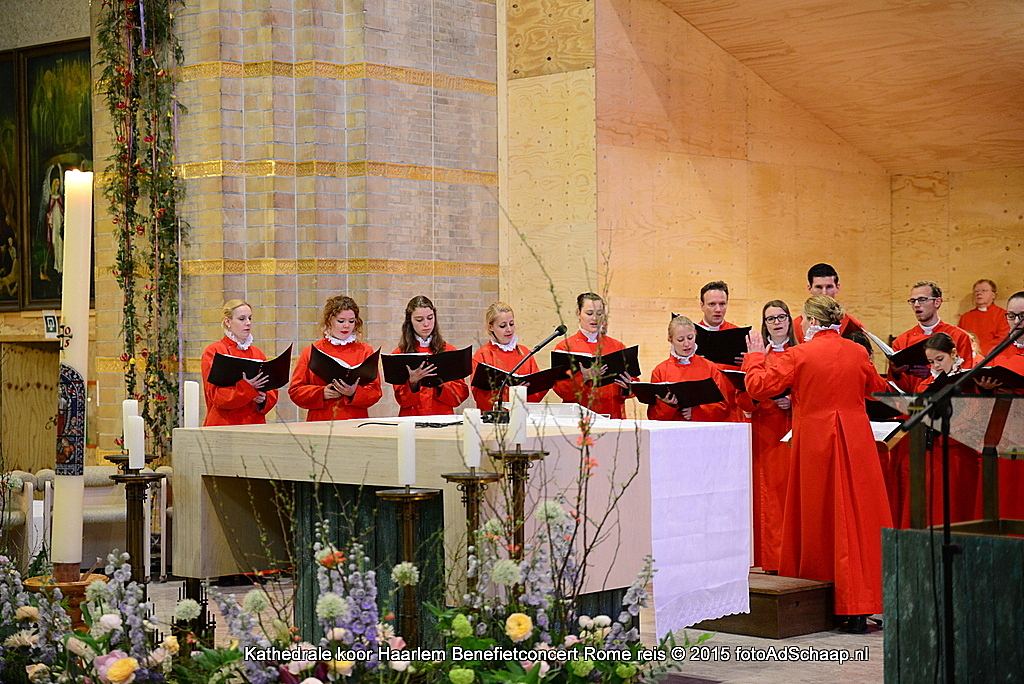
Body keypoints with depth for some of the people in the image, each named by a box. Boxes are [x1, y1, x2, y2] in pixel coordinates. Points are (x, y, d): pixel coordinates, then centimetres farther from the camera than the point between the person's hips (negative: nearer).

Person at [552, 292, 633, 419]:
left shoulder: (617, 346, 14)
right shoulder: (564, 346, 6)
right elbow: (560, 388, -4)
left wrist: (627, 387, -8)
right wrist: (583, 376, -20)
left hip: (613, 416, 2)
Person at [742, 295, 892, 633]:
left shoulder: (798, 355, -9)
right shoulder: (858, 353, 3)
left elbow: (758, 386, -7)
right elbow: (875, 387, 20)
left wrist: (755, 356, 10)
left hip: (814, 445, -2)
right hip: (855, 442, 2)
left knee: (817, 522, 8)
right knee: (860, 519, 4)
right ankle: (860, 608, 2)